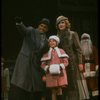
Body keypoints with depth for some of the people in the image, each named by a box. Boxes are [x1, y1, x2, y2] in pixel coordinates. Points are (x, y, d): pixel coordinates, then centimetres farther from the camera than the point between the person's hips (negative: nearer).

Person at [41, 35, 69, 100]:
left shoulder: (61, 51, 10)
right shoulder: (46, 53, 11)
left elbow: (66, 62, 3)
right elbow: (43, 64, 8)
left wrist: (61, 67, -14)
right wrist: (47, 68, -12)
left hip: (60, 73, -1)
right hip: (51, 74, 1)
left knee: (59, 90, -7)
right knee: (53, 91, -1)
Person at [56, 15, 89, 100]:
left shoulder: (73, 34, -2)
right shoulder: (58, 37, 11)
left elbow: (79, 49, -6)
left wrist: (80, 63, -13)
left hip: (73, 63, -4)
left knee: (76, 83, -5)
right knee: (67, 85, 5)